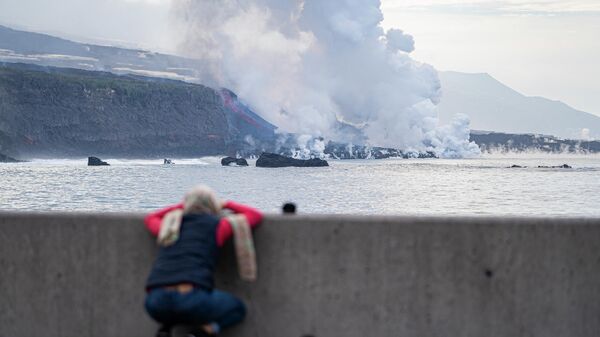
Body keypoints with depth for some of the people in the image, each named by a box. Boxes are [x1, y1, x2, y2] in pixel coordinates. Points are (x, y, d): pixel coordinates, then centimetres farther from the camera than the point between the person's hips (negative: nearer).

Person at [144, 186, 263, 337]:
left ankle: (166, 325, 10)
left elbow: (150, 219, 48)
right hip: (191, 298, -4)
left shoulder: (169, 225, 23)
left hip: (156, 303, 4)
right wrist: (227, 205, 41)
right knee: (237, 309, 25)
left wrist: (183, 206, 50)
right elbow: (256, 216, 27)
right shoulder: (217, 225, 12)